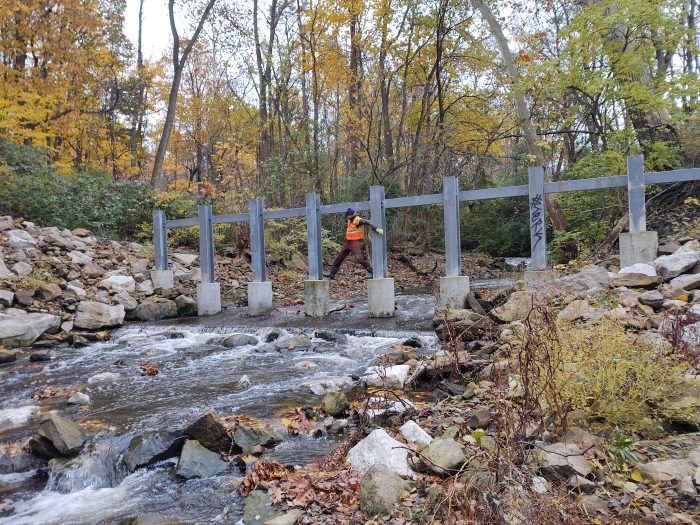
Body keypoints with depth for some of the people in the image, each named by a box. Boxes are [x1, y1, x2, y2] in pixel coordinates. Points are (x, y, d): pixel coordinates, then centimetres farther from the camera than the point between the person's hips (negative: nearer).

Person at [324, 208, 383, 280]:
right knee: (339, 257, 13)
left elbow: (367, 223, -30)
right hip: (348, 241, 9)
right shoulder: (350, 220, 9)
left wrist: (377, 229, -39)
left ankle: (371, 272, -13)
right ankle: (332, 274, 23)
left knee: (359, 257, -21)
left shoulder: (358, 220, -18)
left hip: (355, 242, -9)